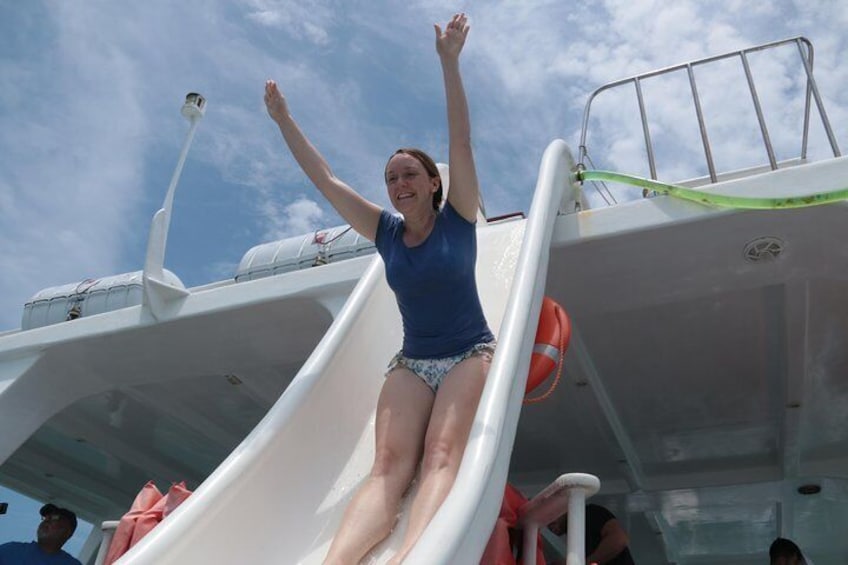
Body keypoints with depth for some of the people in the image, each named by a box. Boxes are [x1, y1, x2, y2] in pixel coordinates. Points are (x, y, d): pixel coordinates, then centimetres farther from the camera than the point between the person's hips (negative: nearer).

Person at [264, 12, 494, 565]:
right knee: (389, 463, -22)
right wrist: (284, 120, 11)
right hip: (412, 363, 2)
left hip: (470, 354, -2)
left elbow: (461, 142, -10)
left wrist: (449, 62, -15)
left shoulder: (458, 219, 0)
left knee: (441, 453, -28)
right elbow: (325, 179, 10)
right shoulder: (387, 233, 8)